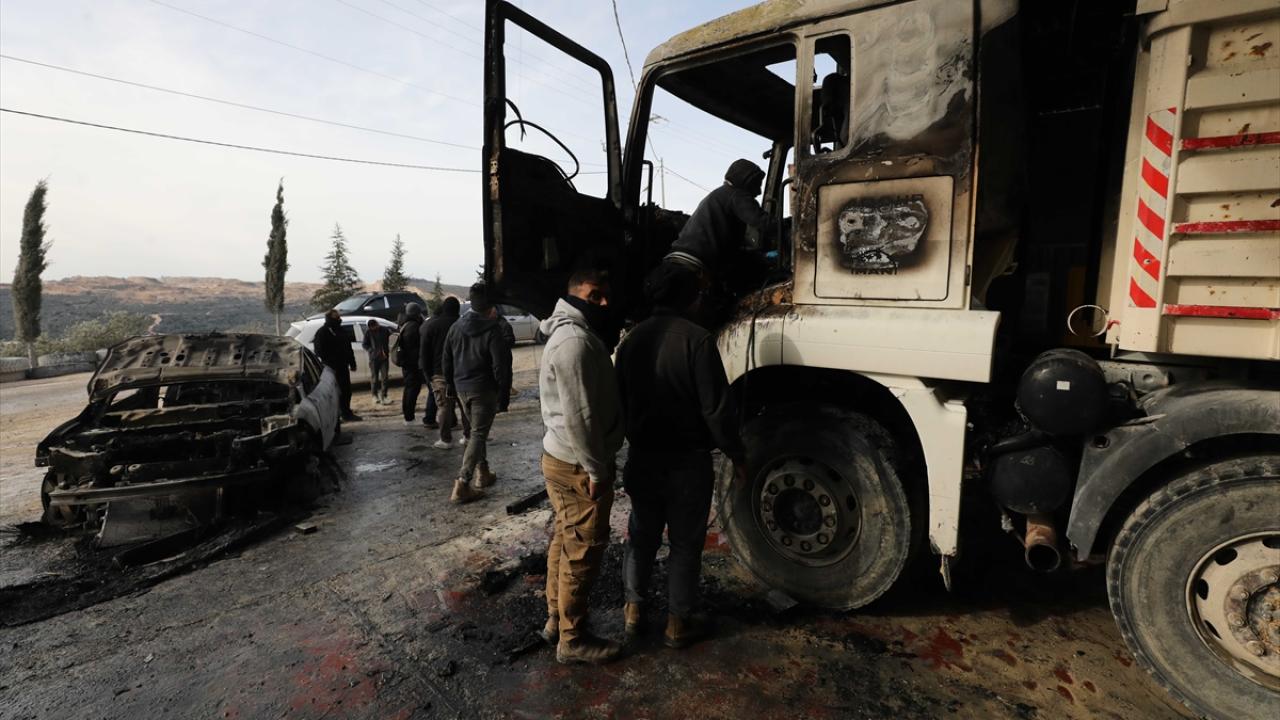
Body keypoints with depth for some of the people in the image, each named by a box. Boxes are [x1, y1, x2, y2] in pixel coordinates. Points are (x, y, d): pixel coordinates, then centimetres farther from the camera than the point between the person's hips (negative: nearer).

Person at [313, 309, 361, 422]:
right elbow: (320, 352, -13)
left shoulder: (340, 330, 17)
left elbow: (348, 348, 20)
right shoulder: (322, 333, -7)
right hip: (332, 369, -8)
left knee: (346, 391, 11)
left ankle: (347, 413, 19)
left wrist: (352, 363, 14)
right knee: (335, 392, -5)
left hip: (343, 366, 8)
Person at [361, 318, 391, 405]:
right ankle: (375, 396, 21)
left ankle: (383, 397, 1)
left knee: (384, 377, -3)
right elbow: (365, 344, 4)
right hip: (373, 358, -1)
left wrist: (385, 352, -4)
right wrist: (372, 351, -12)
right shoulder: (368, 332, -1)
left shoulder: (384, 330, 2)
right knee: (374, 378, 6)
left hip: (384, 357, 1)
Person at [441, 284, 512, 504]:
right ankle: (462, 485, -7)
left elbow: (445, 360, 13)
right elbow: (501, 368, -16)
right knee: (478, 434, -2)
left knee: (475, 430, 21)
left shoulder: (456, 327, 6)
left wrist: (450, 384, 22)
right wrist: (503, 397, -10)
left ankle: (482, 473, 29)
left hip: (461, 388, 7)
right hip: (483, 390, -7)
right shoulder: (493, 331, -15)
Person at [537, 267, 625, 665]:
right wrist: (596, 469, -19)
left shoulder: (576, 334, 14)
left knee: (565, 542, 20)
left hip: (563, 458, 11)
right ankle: (573, 639, 18)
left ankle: (556, 619, 36)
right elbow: (579, 415, -26)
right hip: (579, 466, -11)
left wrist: (597, 463, 19)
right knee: (583, 550, 2)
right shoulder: (575, 340, -22)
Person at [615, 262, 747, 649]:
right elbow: (716, 408, -18)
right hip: (687, 460, -5)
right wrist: (736, 454, -6)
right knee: (685, 542, 10)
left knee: (642, 534, 19)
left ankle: (634, 610, 31)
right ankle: (678, 622, 23)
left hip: (642, 457, 6)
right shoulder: (696, 339, -18)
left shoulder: (632, 339, 4)